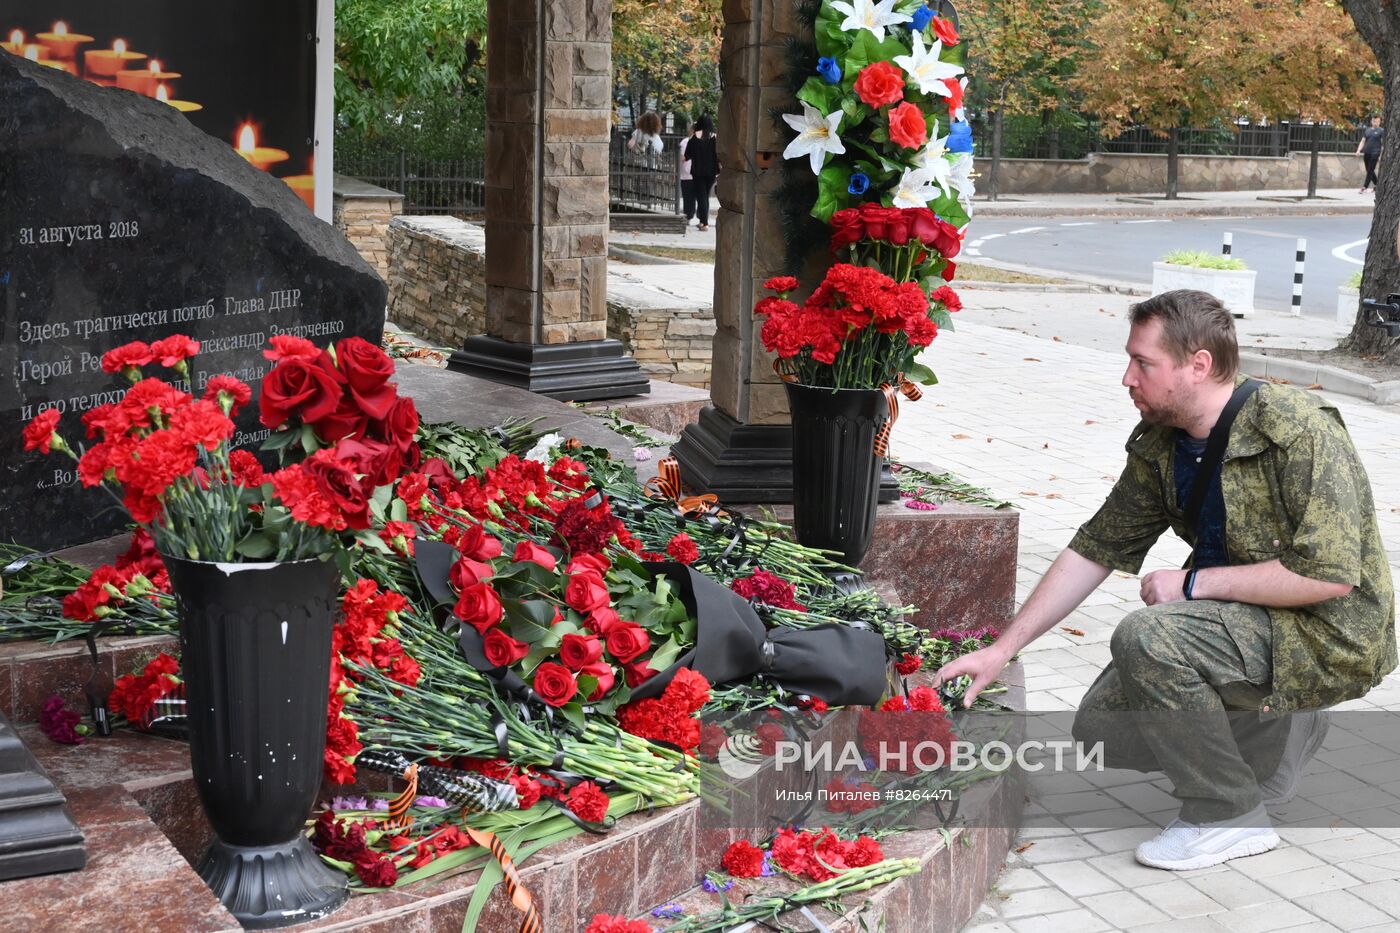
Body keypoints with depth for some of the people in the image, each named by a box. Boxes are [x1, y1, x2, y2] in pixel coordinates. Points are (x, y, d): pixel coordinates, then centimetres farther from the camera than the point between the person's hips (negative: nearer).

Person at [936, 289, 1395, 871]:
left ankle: (1229, 814, -11)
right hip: (1250, 623, 8)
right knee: (1103, 730, 5)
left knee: (1146, 637, -30)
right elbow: (1095, 549, 5)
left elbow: (1332, 575, -28)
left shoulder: (1300, 431, -23)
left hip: (1331, 636, -8)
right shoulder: (1158, 447, 1)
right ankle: (1286, 731, 20)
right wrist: (1001, 650, 0)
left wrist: (1193, 583, -21)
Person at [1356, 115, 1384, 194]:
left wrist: (1381, 155, -11)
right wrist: (1359, 150, -1)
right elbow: (1363, 141, 14)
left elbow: (1383, 143, -4)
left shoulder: (1381, 131, -1)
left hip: (1375, 153, -6)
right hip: (1366, 153, 6)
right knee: (1369, 171, 11)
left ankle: (1364, 188, -11)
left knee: (1370, 171, -8)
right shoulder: (1367, 130, 13)